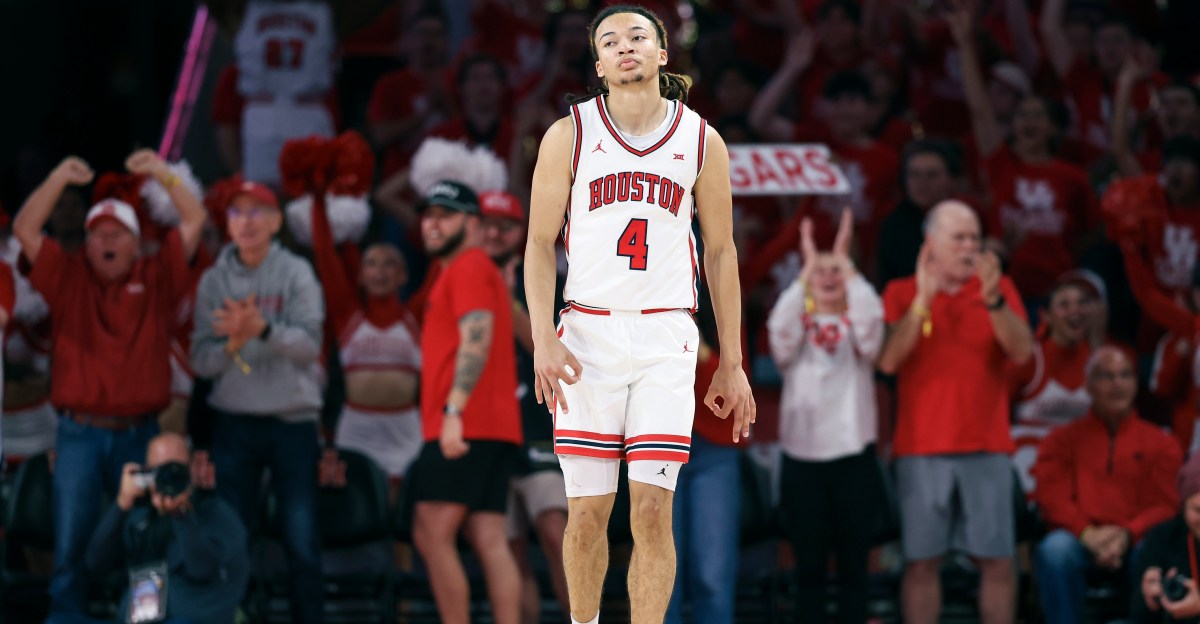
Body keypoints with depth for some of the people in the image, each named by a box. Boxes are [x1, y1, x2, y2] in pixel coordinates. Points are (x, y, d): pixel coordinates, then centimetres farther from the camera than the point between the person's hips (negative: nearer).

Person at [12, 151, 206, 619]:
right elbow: (25, 230, 0)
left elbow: (194, 222, 3)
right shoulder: (68, 278, 7)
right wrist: (60, 179, -10)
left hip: (139, 434, 1)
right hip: (79, 434, 0)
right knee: (71, 543, -1)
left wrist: (162, 174, -7)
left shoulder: (156, 280, 7)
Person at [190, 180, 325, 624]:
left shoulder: (296, 274, 1)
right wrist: (234, 343, -19)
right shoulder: (214, 281, 6)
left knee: (302, 541, -5)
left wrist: (264, 329, -29)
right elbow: (201, 361, 1)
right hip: (235, 420, 2)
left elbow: (309, 344, -12)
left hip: (292, 420, -2)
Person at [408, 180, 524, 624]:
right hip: (494, 429, 10)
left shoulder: (468, 267, -4)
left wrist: (454, 410, -25)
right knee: (490, 541, 1)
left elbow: (477, 339, -17)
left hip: (465, 427, -10)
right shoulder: (471, 270, 27)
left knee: (431, 536, -10)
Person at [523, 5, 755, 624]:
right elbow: (540, 243, 4)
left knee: (652, 509, -8)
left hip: (666, 338, 0)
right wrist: (543, 339, -10)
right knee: (588, 512, 1)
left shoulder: (701, 141, 6)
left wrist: (731, 365, 10)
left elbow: (721, 252, 12)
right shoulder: (569, 135, 3)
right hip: (588, 334, 0)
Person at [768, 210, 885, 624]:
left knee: (853, 565, 2)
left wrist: (845, 262, -16)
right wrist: (808, 267, -18)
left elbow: (870, 317, -15)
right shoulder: (796, 330, 8)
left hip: (853, 456, 0)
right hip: (802, 458, 0)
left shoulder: (857, 330, 8)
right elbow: (781, 323, -15)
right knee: (809, 565, 2)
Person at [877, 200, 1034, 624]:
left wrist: (993, 299, -19)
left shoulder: (999, 288, 10)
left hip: (986, 446, 1)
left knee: (997, 561, 0)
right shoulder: (902, 294, 6)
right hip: (921, 449, -1)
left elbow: (1022, 351, -4)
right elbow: (888, 361, -8)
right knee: (922, 561, -1)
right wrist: (922, 299, -16)